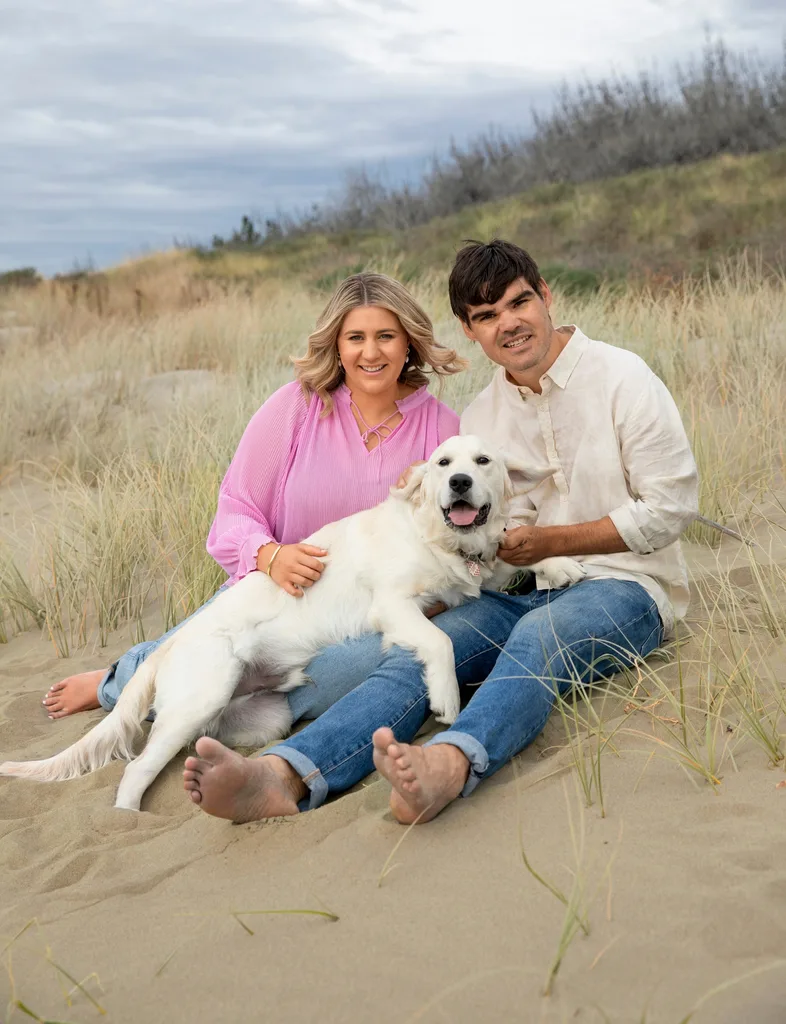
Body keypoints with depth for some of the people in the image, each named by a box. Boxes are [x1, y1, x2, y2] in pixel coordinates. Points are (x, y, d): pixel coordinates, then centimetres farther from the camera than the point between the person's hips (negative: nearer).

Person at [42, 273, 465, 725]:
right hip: (270, 592, -1)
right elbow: (235, 513, -1)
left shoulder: (442, 425, 3)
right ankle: (118, 680, 17)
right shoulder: (296, 405, -1)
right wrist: (270, 556, -23)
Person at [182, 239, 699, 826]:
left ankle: (450, 764, -66)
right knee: (417, 651, -23)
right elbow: (507, 526, 7)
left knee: (539, 635, -38)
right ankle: (285, 777, -45)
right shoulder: (479, 419, 13)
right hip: (525, 590, 4)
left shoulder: (621, 377, -2)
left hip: (623, 583, -4)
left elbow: (671, 505, -6)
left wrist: (549, 542, -8)